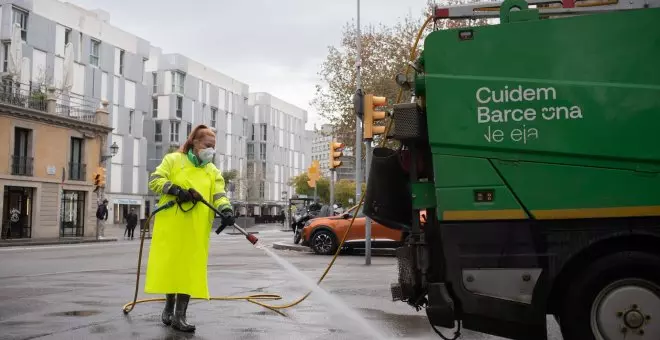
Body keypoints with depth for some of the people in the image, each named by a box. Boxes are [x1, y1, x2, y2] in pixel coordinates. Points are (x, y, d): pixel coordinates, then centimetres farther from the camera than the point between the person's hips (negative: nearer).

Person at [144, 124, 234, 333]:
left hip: (196, 229, 2)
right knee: (170, 264, 6)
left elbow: (219, 194, -1)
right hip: (170, 224, -2)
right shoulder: (173, 160, 5)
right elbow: (155, 180, -2)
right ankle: (170, 305, 28)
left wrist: (226, 210, -22)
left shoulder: (213, 171, 13)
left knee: (191, 268, -2)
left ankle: (179, 315, 1)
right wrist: (175, 190, -18)